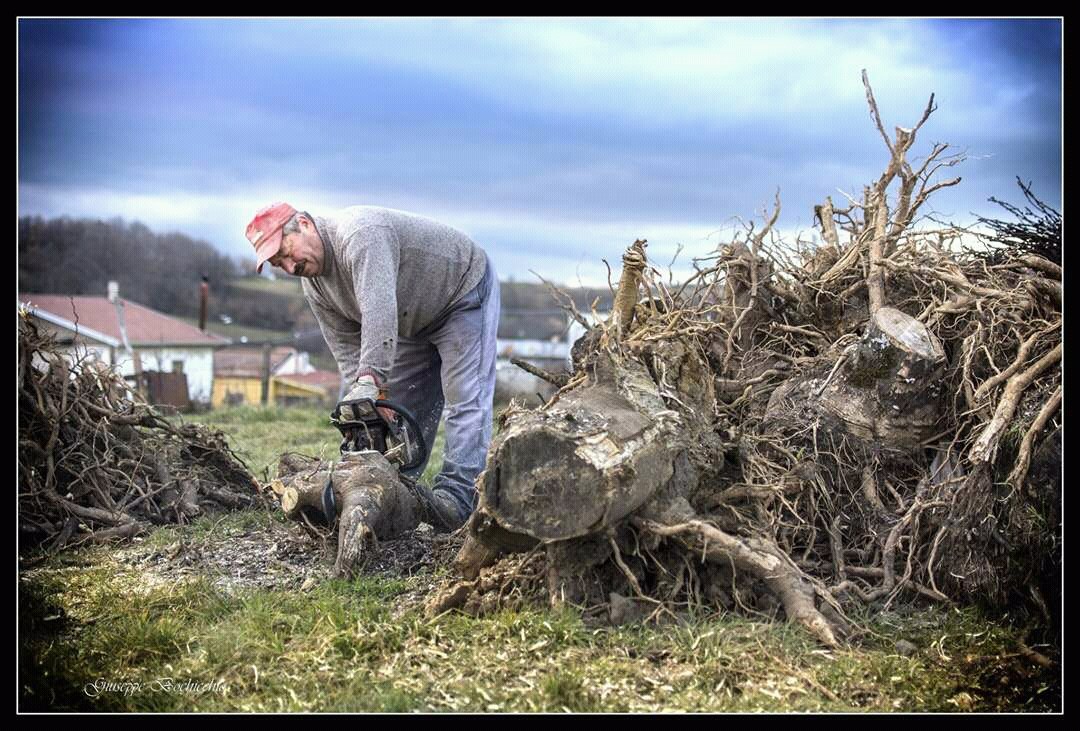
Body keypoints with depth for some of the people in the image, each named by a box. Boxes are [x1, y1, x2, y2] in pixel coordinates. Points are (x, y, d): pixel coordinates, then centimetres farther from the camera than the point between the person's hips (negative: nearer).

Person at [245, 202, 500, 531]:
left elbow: (379, 309, -47)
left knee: (464, 398, -16)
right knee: (400, 407, 6)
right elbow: (347, 349, -8)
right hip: (415, 323, 9)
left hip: (464, 291, -9)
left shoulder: (359, 234, -34)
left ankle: (456, 500, -22)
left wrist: (369, 382, -55)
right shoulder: (314, 285, -5)